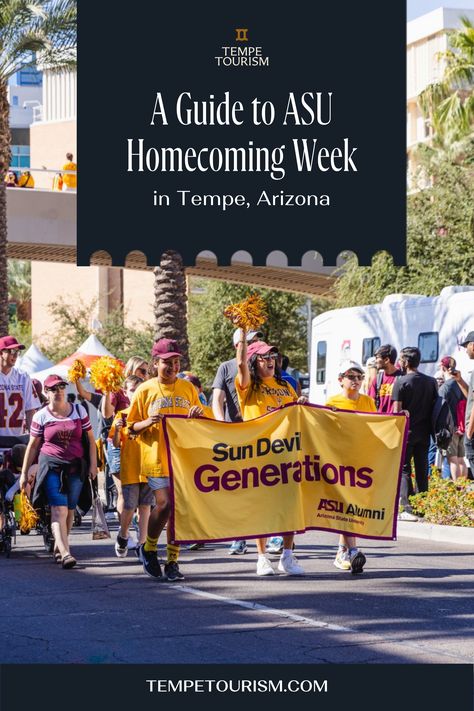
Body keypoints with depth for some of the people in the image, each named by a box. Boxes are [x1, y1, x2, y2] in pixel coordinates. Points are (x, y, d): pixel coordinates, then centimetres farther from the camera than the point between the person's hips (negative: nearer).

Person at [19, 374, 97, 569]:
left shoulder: (79, 411, 7)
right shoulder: (41, 416, 2)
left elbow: (90, 439, 10)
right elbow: (33, 445, 7)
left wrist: (93, 464, 2)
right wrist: (24, 473, 7)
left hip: (76, 467, 3)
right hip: (52, 467, -3)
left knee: (70, 510, 7)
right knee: (59, 509, -16)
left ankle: (58, 548, 24)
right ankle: (65, 552, -25)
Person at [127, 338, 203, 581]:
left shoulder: (188, 388, 10)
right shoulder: (145, 390, 2)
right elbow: (132, 426, 5)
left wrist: (198, 414, -3)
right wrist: (148, 423, -16)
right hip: (156, 458, -3)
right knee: (164, 504, -15)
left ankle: (172, 561, 12)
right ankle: (149, 548, 10)